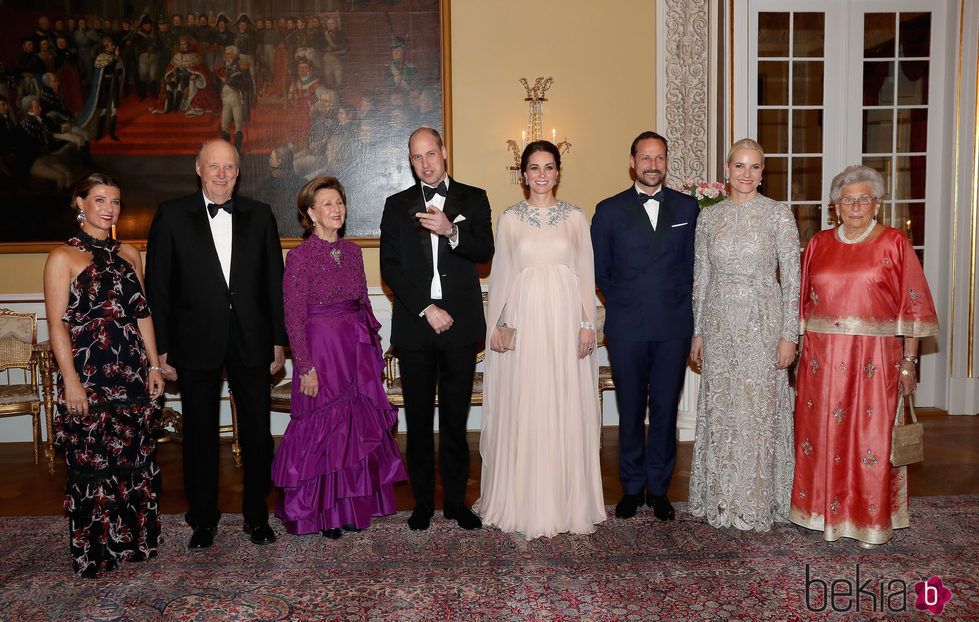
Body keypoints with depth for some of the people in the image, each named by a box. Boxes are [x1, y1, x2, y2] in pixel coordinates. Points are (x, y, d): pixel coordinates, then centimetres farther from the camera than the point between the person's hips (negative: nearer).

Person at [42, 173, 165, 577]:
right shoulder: (63, 257, -4)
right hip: (89, 377, -5)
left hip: (133, 375, 5)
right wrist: (71, 381, -13)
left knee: (137, 459, 10)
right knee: (92, 464, 3)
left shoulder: (128, 254, 12)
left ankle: (135, 540, 26)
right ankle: (95, 554, 19)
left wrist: (154, 366, 8)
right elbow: (57, 325, -8)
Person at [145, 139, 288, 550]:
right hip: (196, 343, -1)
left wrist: (278, 341, 3)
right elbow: (157, 286, 0)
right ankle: (203, 519, 27)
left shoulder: (259, 215, 6)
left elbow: (274, 282, 6)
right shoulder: (172, 215, 1)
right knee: (199, 435, 10)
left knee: (258, 432, 7)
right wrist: (161, 348, -4)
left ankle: (257, 515, 25)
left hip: (251, 342, 1)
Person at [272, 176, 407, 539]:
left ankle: (351, 505, 27)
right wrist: (306, 367, -14)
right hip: (320, 348, -6)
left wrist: (373, 345, 10)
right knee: (321, 429, 4)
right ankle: (320, 512, 20)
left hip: (356, 349, 6)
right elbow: (294, 318, -11)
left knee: (357, 425, 11)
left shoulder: (352, 251, 8)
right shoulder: (299, 256, -9)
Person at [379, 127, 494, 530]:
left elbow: (485, 251, -5)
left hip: (459, 325, -1)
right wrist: (426, 308, -9)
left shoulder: (473, 199, 9)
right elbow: (390, 267, 1)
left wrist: (451, 231, -23)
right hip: (415, 326, 1)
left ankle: (456, 501, 18)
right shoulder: (397, 205, 10)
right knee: (418, 420, 6)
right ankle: (422, 502, 19)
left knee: (455, 419, 6)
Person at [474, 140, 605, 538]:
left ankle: (567, 502, 15)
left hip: (565, 319, 1)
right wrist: (496, 325, 1)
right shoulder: (509, 219, 7)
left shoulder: (576, 218, 8)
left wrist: (587, 324, -1)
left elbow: (586, 276, 7)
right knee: (522, 411, 1)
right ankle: (523, 502, 13)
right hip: (523, 319, 0)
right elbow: (500, 276, 8)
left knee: (567, 409, 3)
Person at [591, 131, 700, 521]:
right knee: (630, 410, 5)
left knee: (666, 409, 5)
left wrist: (677, 302, 4)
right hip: (626, 327, -1)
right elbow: (599, 270, 9)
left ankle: (658, 489, 20)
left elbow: (693, 265, 11)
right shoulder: (609, 210, 5)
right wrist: (624, 303, 7)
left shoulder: (688, 207, 9)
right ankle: (632, 488, 20)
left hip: (674, 326, 1)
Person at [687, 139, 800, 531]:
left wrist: (789, 335, -9)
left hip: (763, 322, -3)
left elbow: (792, 277, -5)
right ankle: (721, 499, 21)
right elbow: (701, 277, 10)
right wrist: (698, 331, 7)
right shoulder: (709, 215, 7)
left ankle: (757, 503, 16)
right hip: (719, 322, 3)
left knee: (759, 410, 1)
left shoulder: (779, 214, -3)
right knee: (719, 410, 8)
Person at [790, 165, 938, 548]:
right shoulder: (819, 244, 10)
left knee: (872, 436, 1)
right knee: (822, 432, 7)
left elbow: (912, 307, -1)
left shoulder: (894, 244, 1)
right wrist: (796, 348, 8)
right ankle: (825, 512, 22)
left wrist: (909, 362, -6)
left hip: (874, 358, -3)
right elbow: (804, 302, 13)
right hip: (822, 358, 3)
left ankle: (873, 521, 16)